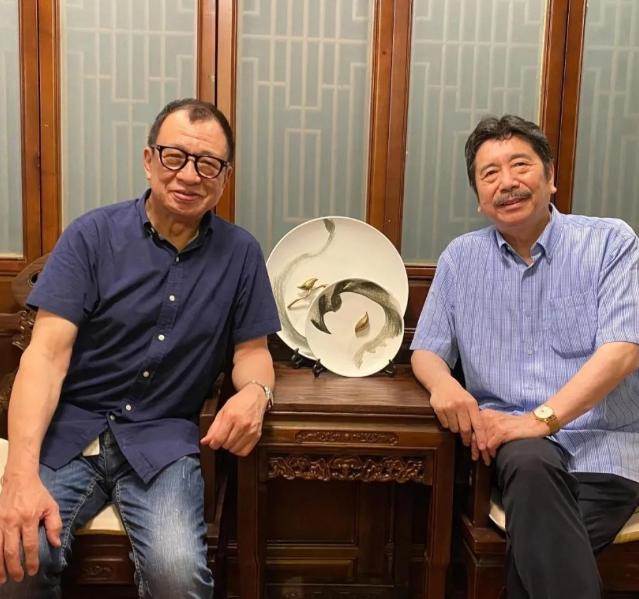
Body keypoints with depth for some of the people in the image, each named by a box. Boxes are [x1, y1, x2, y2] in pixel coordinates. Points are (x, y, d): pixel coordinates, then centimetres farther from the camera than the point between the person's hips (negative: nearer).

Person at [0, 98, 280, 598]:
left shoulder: (240, 253, 2)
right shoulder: (93, 235, -4)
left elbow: (252, 350, 8)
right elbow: (47, 354, -11)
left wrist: (255, 392, -19)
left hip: (163, 440, 1)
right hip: (69, 428, 0)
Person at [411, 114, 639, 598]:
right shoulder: (460, 258, 10)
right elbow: (427, 350, 11)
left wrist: (541, 417, -23)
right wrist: (442, 383, -14)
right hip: (512, 437, 2)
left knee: (533, 550, -28)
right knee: (531, 462, -33)